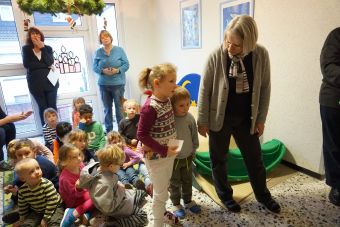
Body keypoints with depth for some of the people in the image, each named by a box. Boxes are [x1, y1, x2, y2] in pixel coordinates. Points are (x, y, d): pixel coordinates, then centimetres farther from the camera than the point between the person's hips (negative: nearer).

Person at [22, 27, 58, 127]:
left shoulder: (48, 48, 8)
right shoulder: (26, 49, 6)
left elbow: (50, 62, -8)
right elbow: (27, 64, -9)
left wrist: (42, 48, -9)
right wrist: (46, 66, -8)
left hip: (50, 81, 1)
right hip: (36, 83, 0)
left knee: (53, 107, 0)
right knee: (43, 108, 3)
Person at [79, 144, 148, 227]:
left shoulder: (98, 166, -17)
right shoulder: (104, 184, -40)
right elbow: (108, 208, -32)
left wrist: (118, 185, -6)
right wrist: (120, 193, -23)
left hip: (118, 198, 9)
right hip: (114, 208, -9)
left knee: (142, 193, 20)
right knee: (142, 216, 0)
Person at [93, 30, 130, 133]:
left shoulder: (119, 50, 1)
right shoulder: (98, 52, 7)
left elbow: (126, 64, -1)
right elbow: (95, 67, 5)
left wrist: (117, 70, -18)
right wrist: (103, 71, -15)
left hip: (118, 84, -2)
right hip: (103, 84, 2)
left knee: (119, 108, 1)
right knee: (107, 109, 10)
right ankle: (108, 130, 22)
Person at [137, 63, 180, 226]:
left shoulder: (167, 99, -2)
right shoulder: (150, 107, -27)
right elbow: (141, 135, -22)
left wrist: (170, 149, 5)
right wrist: (163, 150, -22)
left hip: (168, 153, 8)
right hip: (156, 156, -8)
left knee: (165, 187, 26)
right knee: (160, 192, 11)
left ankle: (161, 212, 51)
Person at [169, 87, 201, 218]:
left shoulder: (190, 118, -10)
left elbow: (194, 136, 3)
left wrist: (193, 150, 9)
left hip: (187, 156, 4)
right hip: (173, 158, -4)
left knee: (188, 180, 22)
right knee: (175, 182, 15)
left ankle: (188, 200, 44)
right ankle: (176, 204, 36)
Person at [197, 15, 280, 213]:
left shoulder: (261, 55, -11)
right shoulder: (216, 56, -16)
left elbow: (265, 88, -1)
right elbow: (205, 90, -10)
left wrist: (261, 118, 1)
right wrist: (203, 120, -7)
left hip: (246, 118, 2)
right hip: (219, 118, -2)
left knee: (255, 158, 17)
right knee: (219, 159, 13)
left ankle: (262, 194, 43)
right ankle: (225, 195, 38)